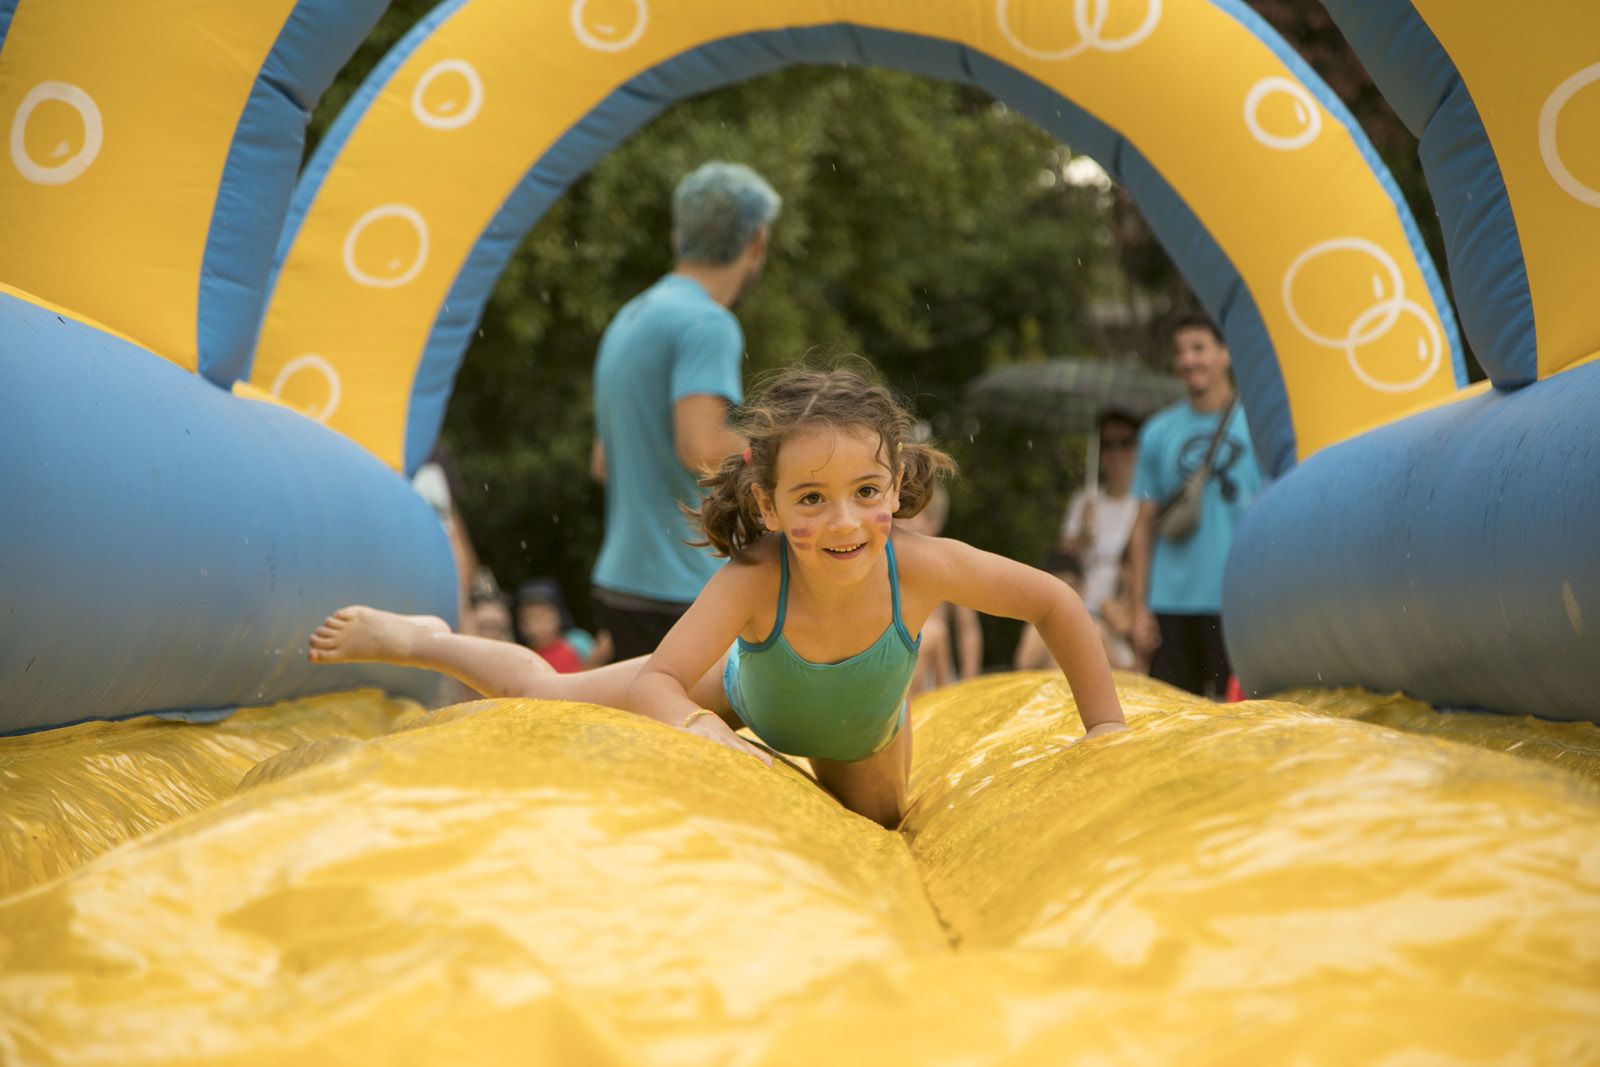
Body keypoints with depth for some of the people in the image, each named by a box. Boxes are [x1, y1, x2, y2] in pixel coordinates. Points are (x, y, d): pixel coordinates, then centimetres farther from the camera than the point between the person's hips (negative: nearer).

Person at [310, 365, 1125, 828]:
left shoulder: (921, 567, -42)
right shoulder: (754, 579, -44)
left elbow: (1056, 604, -27)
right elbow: (656, 679, -39)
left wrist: (1106, 729, -23)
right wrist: (700, 728, -60)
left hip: (862, 733, 2)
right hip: (743, 692, -2)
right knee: (547, 698, 6)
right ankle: (420, 640, 34)